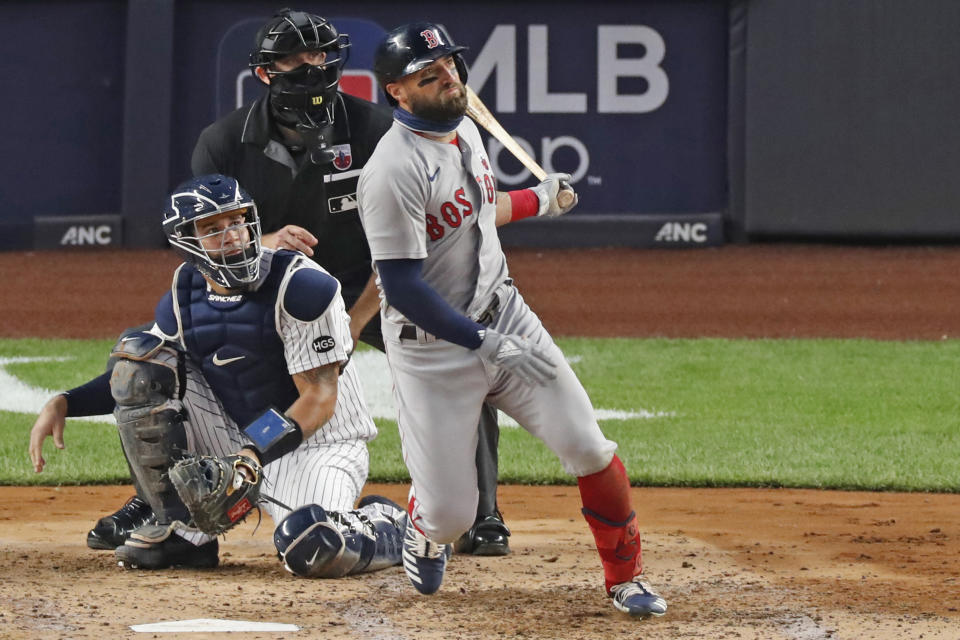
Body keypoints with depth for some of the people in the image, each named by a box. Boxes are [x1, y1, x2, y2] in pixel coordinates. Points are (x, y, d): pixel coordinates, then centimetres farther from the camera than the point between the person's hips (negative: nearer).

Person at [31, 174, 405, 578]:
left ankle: (387, 529, 4)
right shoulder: (184, 298, -1)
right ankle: (181, 530, -6)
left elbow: (319, 399, -20)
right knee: (138, 357, -12)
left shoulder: (300, 287, -20)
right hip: (240, 438, 6)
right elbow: (136, 384, 9)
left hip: (318, 443, -6)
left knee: (313, 552, -38)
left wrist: (253, 458, -31)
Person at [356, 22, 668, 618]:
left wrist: (535, 201, 35)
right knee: (451, 514, -4)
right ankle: (425, 528, 34)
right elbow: (402, 287, -25)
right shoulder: (393, 171, -23)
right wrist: (485, 343, -27)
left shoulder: (464, 129, 4)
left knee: (588, 447, -5)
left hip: (503, 314, 7)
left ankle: (625, 577, 13)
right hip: (431, 345, -7)